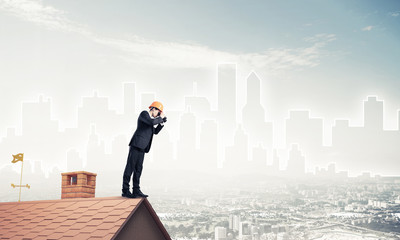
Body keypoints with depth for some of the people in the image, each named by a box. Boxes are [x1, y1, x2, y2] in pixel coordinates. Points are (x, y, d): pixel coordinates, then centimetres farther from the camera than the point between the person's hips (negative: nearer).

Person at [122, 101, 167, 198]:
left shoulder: (151, 118, 23)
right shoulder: (144, 114, -3)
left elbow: (155, 131, 26)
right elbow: (152, 122, -21)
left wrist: (162, 121, 18)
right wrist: (160, 118, -5)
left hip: (142, 147, 9)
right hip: (136, 144, -9)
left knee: (138, 168, 6)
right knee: (130, 166, -8)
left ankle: (136, 191, 6)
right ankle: (125, 191, -8)